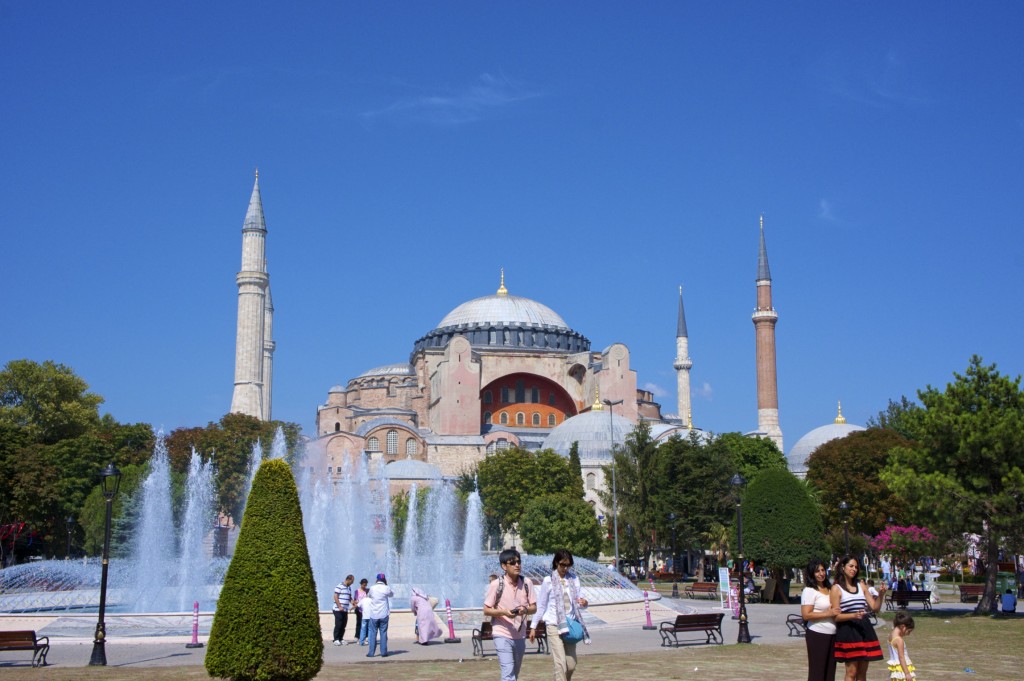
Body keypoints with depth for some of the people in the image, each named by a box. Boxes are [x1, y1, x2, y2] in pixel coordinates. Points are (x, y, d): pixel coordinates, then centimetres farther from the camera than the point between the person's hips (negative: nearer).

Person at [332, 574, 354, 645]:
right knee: (338, 625, -5)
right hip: (338, 610, -7)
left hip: (345, 610, 7)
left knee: (343, 625, 7)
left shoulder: (349, 588, 16)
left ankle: (341, 639, 14)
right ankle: (336, 639, 0)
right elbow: (335, 597, -13)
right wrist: (340, 607, -17)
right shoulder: (339, 587, -9)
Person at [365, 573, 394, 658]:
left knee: (372, 633, 6)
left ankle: (371, 652, 5)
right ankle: (383, 652, 4)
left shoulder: (372, 588, -5)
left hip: (374, 615, 0)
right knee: (383, 633, 5)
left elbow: (368, 596, 13)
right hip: (384, 615, 0)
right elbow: (392, 594, 15)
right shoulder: (387, 588, -6)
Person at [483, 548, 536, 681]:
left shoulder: (527, 583, 1)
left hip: (520, 636, 5)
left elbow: (534, 608, 6)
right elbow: (486, 610, -5)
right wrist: (503, 612, -22)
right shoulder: (496, 584, -10)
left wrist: (526, 610, -17)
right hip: (502, 635, -5)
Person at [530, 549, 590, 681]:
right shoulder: (548, 581, -3)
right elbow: (541, 605, 3)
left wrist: (584, 603, -13)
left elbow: (577, 600, 10)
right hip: (554, 626, -4)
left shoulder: (574, 579, 7)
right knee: (561, 663, -13)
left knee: (571, 665, 5)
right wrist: (534, 627, 3)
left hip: (570, 625, 4)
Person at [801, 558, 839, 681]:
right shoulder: (809, 591, -7)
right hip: (817, 635, -7)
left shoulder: (830, 589, 15)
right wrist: (828, 613, -16)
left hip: (832, 635, 7)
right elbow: (806, 615, -16)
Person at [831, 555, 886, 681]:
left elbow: (875, 608, 12)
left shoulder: (861, 585, 15)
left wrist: (880, 595, -6)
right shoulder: (836, 588, -2)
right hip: (847, 630, -6)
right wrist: (853, 615, -23)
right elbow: (836, 616, -8)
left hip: (864, 628, 6)